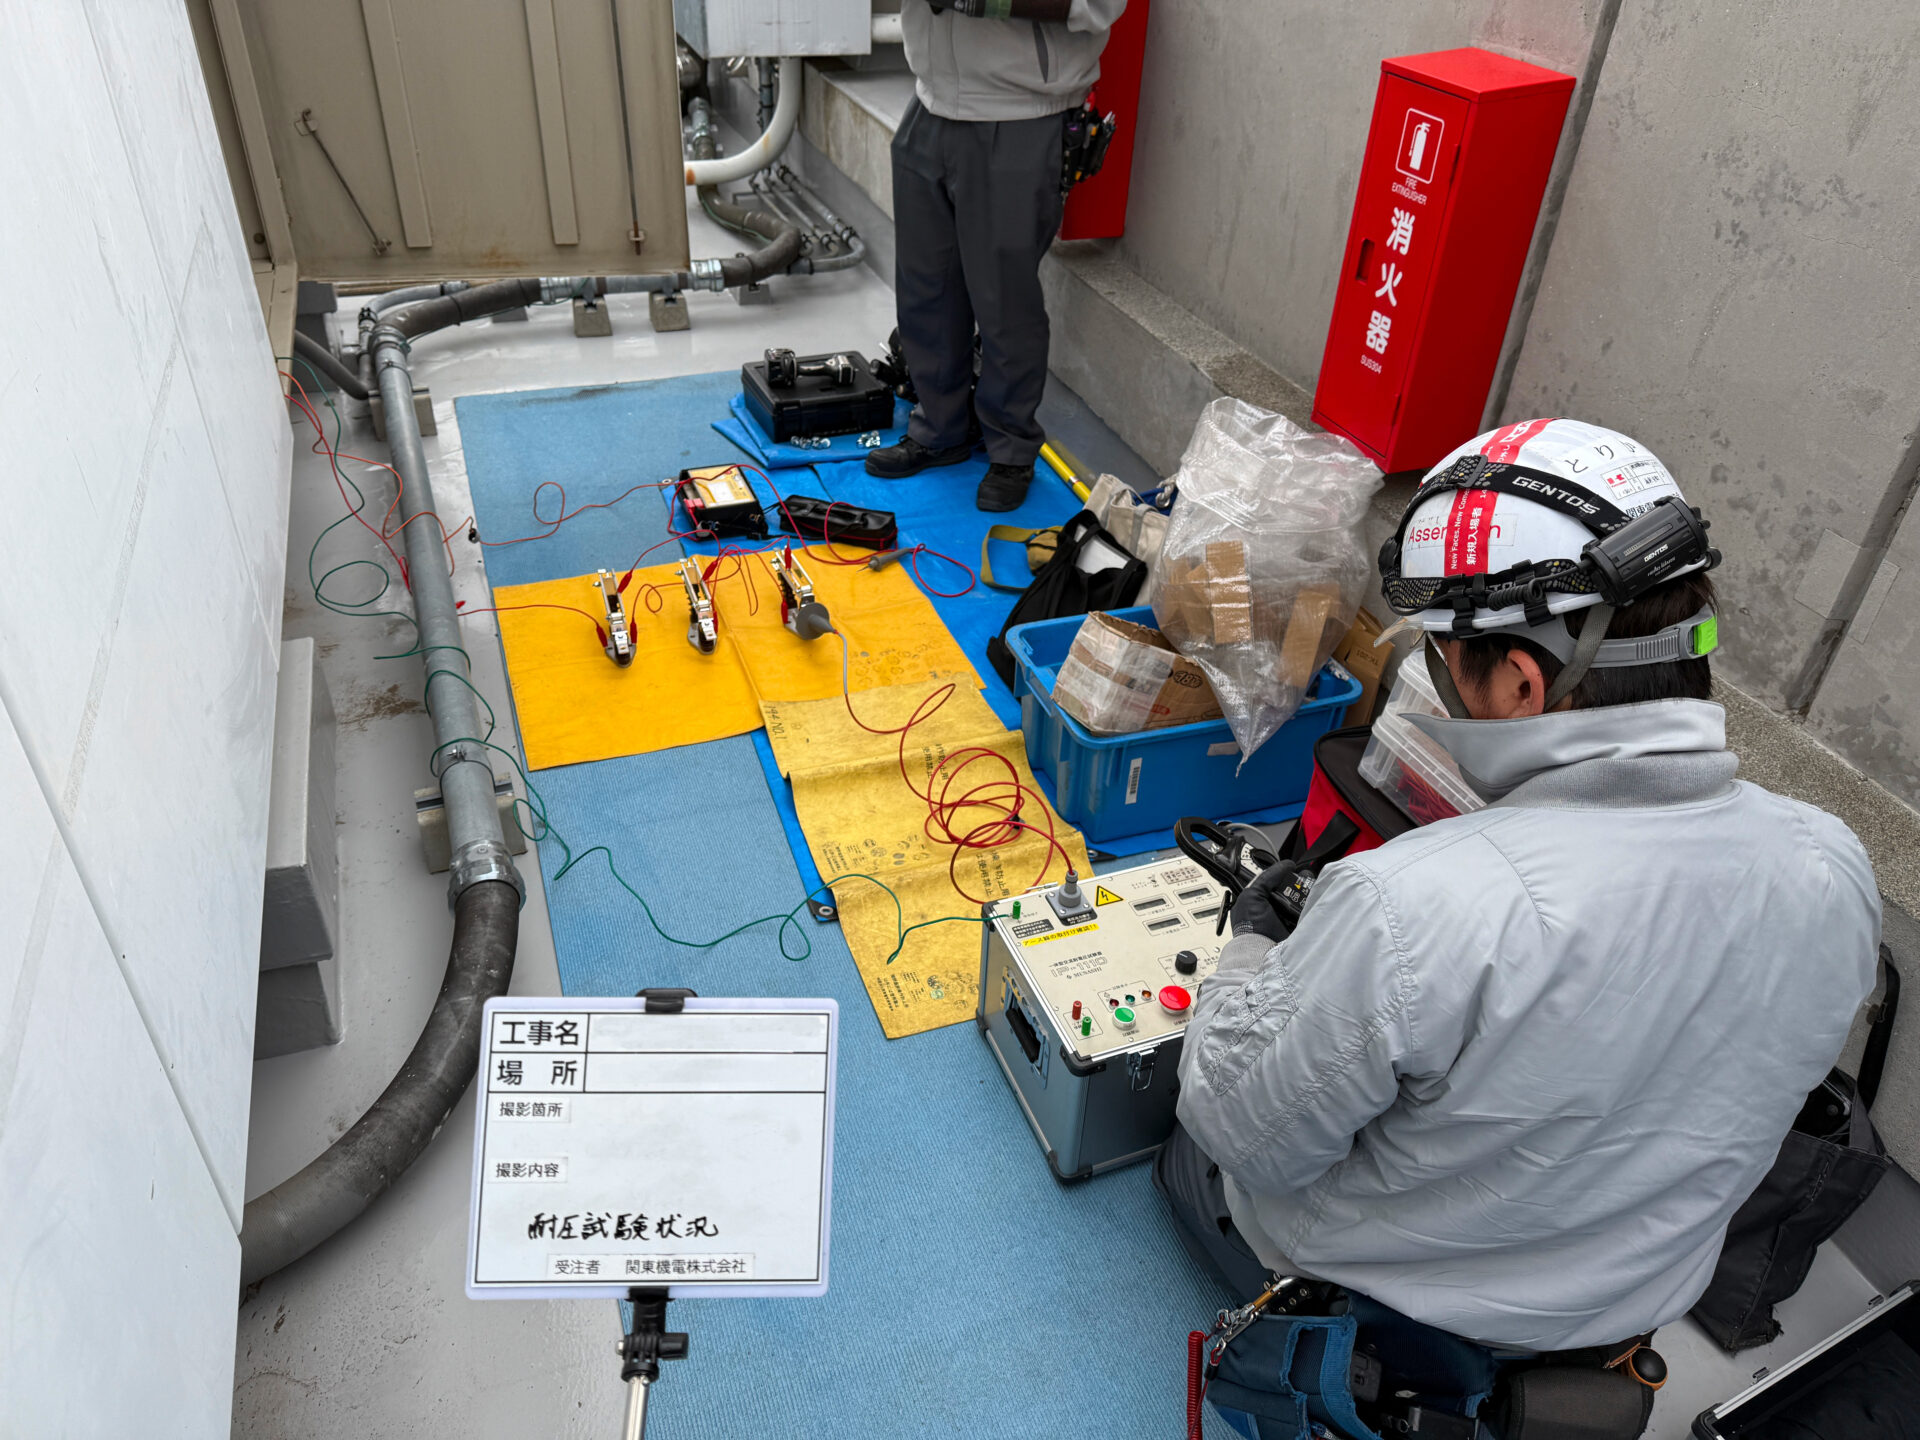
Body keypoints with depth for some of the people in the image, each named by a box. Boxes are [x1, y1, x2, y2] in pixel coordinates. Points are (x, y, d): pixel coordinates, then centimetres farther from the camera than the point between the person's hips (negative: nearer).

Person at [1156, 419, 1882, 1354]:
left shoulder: (1408, 910, -41)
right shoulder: (1836, 872, -19)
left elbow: (1248, 1134, -24)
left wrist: (1254, 944, -8)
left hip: (1376, 1294, -5)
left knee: (1189, 1142, 23)